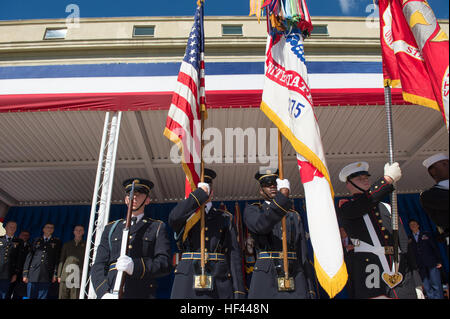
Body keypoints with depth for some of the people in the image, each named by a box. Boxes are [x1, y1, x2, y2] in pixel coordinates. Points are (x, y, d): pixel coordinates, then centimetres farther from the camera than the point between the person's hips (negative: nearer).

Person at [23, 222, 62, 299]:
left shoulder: (56, 242, 9)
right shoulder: (37, 240, 15)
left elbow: (57, 259, 4)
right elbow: (29, 257, 11)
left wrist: (55, 274, -5)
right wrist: (25, 273, 4)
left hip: (46, 277, -2)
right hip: (33, 275, 2)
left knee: (42, 297, 0)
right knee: (30, 297, 3)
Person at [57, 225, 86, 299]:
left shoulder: (85, 245, 10)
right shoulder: (67, 245, 17)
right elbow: (61, 260, 15)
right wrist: (59, 275, 9)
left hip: (78, 276, -2)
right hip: (66, 275, 2)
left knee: (75, 296, -8)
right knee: (63, 296, -1)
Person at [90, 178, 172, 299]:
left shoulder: (157, 227, 12)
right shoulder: (111, 228, 19)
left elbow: (165, 264, 1)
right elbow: (98, 266, 11)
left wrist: (135, 266, -15)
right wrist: (104, 293, -7)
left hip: (142, 294, -1)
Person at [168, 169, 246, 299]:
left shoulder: (225, 218, 13)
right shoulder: (185, 216, 12)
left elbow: (234, 254, 6)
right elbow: (173, 218, -15)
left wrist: (238, 291, -2)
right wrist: (199, 194, -11)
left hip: (219, 286, 1)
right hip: (187, 284, 0)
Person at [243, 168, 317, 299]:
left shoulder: (294, 216, 18)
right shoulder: (252, 210, 7)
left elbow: (303, 255, 14)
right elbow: (261, 226, -19)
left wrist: (311, 289, 8)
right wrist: (282, 196, -26)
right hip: (266, 283, -3)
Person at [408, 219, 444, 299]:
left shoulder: (427, 234, 12)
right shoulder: (409, 239, 13)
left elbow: (435, 247, 7)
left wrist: (439, 261, -2)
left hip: (432, 264, -1)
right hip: (420, 267, 1)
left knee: (436, 286, -5)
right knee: (427, 289, 0)